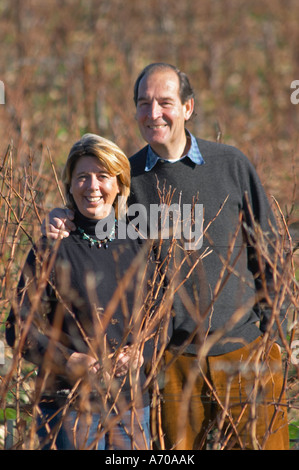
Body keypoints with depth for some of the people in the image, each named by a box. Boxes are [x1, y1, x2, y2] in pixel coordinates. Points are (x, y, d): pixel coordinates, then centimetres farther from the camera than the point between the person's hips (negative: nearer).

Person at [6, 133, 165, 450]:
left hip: (132, 403, 4)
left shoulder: (137, 248, 9)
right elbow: (19, 327, -5)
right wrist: (66, 359, -19)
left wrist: (139, 353, -7)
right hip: (69, 405, -4)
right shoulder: (52, 250, -4)